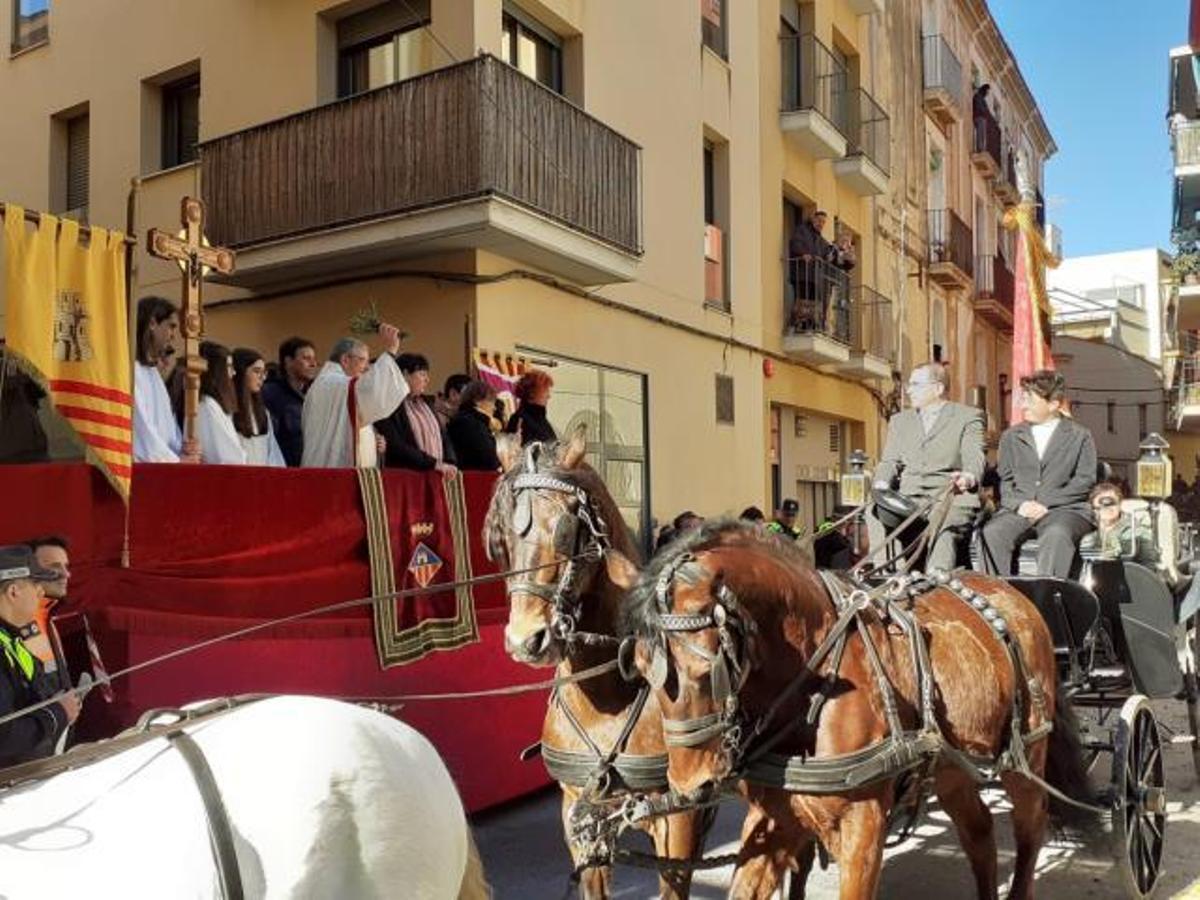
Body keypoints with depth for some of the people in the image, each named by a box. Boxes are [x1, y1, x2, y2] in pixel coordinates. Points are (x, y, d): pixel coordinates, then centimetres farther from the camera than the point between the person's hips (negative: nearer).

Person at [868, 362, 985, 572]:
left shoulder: (969, 417, 11)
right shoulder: (899, 420, 26)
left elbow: (975, 458, -4)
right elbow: (890, 460, 18)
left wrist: (968, 477, -29)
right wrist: (881, 484, -6)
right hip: (909, 498, 4)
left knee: (943, 528, -36)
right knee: (875, 512, -26)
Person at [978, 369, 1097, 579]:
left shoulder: (1080, 436, 12)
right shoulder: (1011, 436, 21)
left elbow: (1085, 481, 3)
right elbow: (1003, 481, 13)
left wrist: (1045, 503, -9)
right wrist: (1019, 504, -8)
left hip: (1064, 509, -2)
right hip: (1019, 510, 2)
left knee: (1056, 534, -38)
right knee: (991, 533, -30)